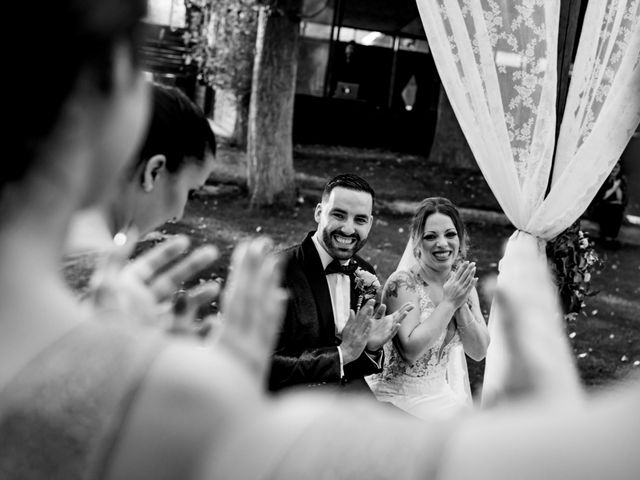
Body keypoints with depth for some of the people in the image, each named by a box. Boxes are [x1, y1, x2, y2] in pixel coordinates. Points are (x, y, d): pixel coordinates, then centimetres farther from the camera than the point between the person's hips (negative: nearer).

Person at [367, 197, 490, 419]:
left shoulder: (462, 283, 5)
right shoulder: (402, 283, -14)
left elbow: (479, 352, 0)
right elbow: (410, 350, -23)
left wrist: (462, 305, -14)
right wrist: (449, 303, -22)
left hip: (442, 399, 6)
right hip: (396, 401, -5)